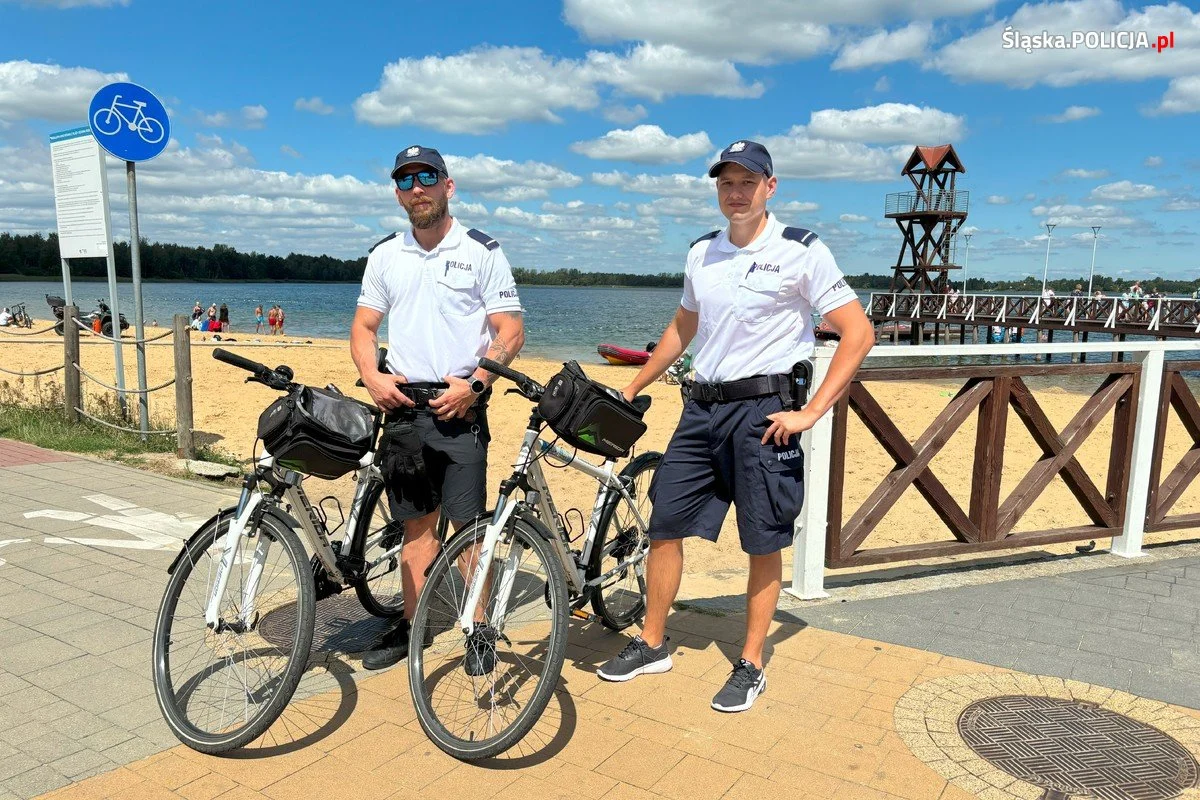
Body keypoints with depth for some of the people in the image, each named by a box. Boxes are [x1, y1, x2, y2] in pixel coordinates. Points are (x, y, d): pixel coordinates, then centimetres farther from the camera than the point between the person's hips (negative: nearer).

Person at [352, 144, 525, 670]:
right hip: (403, 406, 4)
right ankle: (411, 626, 22)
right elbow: (364, 327, 14)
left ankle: (481, 630, 11)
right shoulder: (384, 256, 11)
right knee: (416, 521, 11)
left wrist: (475, 384, -17)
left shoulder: (482, 252, -1)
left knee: (468, 521, -2)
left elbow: (511, 331, -4)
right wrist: (373, 379, -4)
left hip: (459, 408, -4)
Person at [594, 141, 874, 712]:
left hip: (763, 411, -5)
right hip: (701, 407, 6)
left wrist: (810, 413, -14)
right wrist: (630, 390, 22)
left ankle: (750, 666, 20)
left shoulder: (800, 251, -6)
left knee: (764, 545, 4)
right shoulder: (701, 252, 11)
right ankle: (651, 646, 24)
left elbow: (858, 333, -8)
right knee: (663, 526, 7)